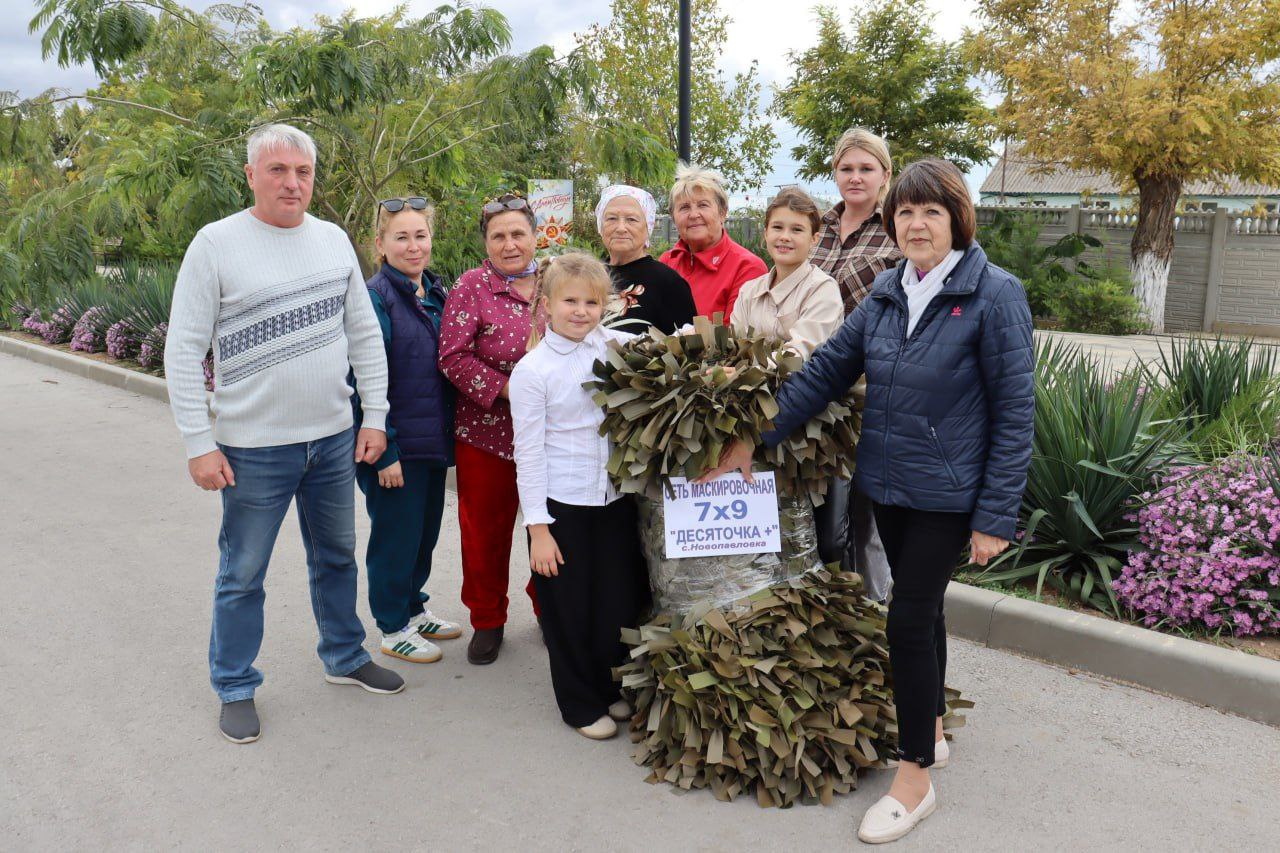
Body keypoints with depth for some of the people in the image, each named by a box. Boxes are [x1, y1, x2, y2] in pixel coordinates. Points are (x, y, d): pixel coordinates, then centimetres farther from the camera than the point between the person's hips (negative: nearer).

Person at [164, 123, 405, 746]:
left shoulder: (333, 240, 4)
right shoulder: (217, 243, -9)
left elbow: (365, 334, 9)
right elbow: (183, 350, -9)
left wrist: (375, 416, 4)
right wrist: (199, 444, -12)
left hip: (334, 438, 4)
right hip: (253, 447, -4)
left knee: (336, 556, 19)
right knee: (242, 576, 8)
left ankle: (345, 658, 39)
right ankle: (235, 688, 28)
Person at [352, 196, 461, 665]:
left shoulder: (435, 293, 9)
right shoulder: (375, 298, -14)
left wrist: (446, 434, 12)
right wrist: (384, 452, -19)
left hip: (434, 441, 7)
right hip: (396, 447, -7)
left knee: (426, 530, 19)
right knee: (395, 535, 6)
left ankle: (413, 610, 38)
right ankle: (393, 628, 24)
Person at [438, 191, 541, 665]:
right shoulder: (471, 287, -6)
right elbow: (452, 357, -13)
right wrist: (506, 389, -19)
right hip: (487, 432, -3)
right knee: (485, 530, 8)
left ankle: (548, 607, 34)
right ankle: (487, 621, 26)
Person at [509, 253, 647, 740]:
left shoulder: (617, 347, 1)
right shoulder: (532, 370, -9)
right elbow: (529, 452, -8)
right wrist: (538, 527, -9)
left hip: (614, 497, 4)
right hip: (561, 505, -4)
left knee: (621, 598, 13)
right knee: (568, 608, 8)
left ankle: (613, 686, 37)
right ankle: (581, 703, 29)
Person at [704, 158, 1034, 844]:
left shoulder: (994, 295, -13)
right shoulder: (888, 292, 4)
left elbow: (1014, 411, -13)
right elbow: (827, 369, 6)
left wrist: (996, 516, -14)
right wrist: (753, 437, 2)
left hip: (948, 491, -6)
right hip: (888, 481, 6)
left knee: (909, 617, -5)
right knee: (920, 607, 18)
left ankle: (914, 778, 12)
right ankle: (931, 734, 38)